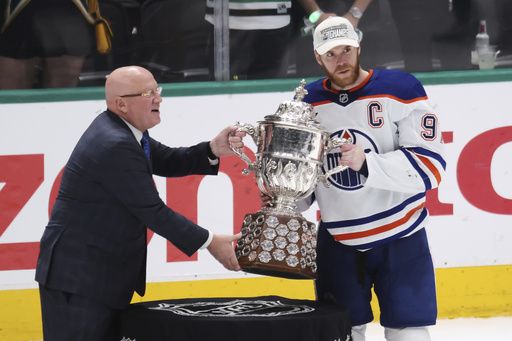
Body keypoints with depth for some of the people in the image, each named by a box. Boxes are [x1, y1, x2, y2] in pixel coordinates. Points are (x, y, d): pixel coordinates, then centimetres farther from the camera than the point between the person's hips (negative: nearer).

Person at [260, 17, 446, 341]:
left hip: (400, 237, -3)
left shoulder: (401, 89, -11)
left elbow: (430, 166, -18)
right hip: (338, 239, 3)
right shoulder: (307, 103, 3)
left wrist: (367, 163, -30)